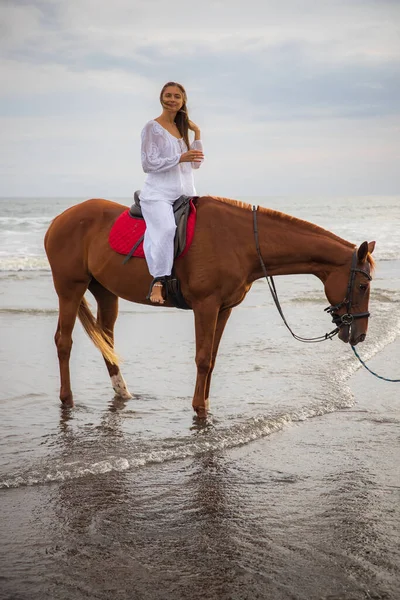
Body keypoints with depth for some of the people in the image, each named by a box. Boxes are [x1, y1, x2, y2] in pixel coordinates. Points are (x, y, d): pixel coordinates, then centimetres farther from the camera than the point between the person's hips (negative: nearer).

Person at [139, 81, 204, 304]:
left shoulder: (182, 128, 17)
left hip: (184, 193, 7)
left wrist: (197, 133, 7)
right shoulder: (153, 128, -1)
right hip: (158, 194, -7)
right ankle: (158, 282, -28)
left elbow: (196, 163, 17)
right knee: (166, 229, -29)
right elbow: (148, 164, -9)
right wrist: (180, 158, -17)